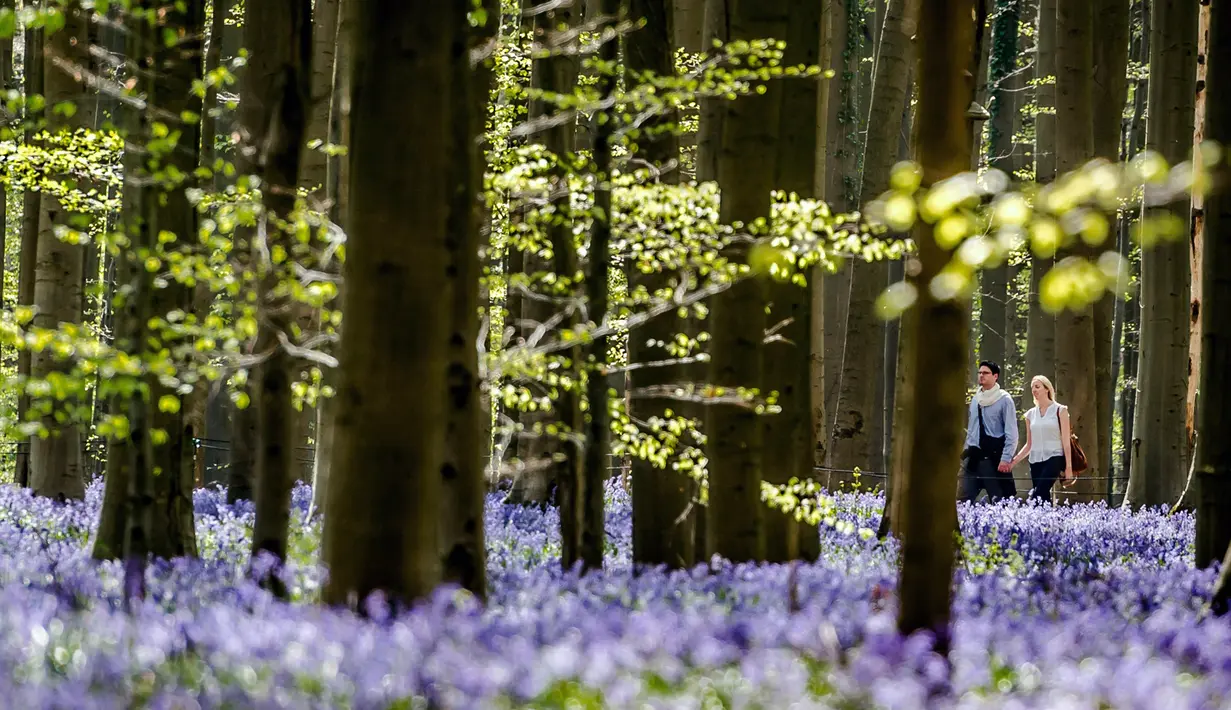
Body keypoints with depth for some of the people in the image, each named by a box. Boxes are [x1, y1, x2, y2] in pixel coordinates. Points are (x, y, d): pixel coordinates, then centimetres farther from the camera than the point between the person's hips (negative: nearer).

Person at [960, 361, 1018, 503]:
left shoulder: (1004, 400, -6)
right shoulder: (975, 399, 13)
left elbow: (1011, 432, -9)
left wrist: (1006, 458, -16)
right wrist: (967, 451, 14)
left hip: (994, 456, -6)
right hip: (974, 456, 6)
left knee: (999, 500, -2)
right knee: (965, 499, 2)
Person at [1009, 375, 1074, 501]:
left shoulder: (1060, 410, 2)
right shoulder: (1031, 414, 14)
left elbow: (1066, 441, -1)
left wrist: (1068, 467, -6)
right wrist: (1013, 461, 6)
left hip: (1054, 458, -5)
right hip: (1035, 461, 5)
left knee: (1038, 494, -23)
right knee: (1044, 496, 0)